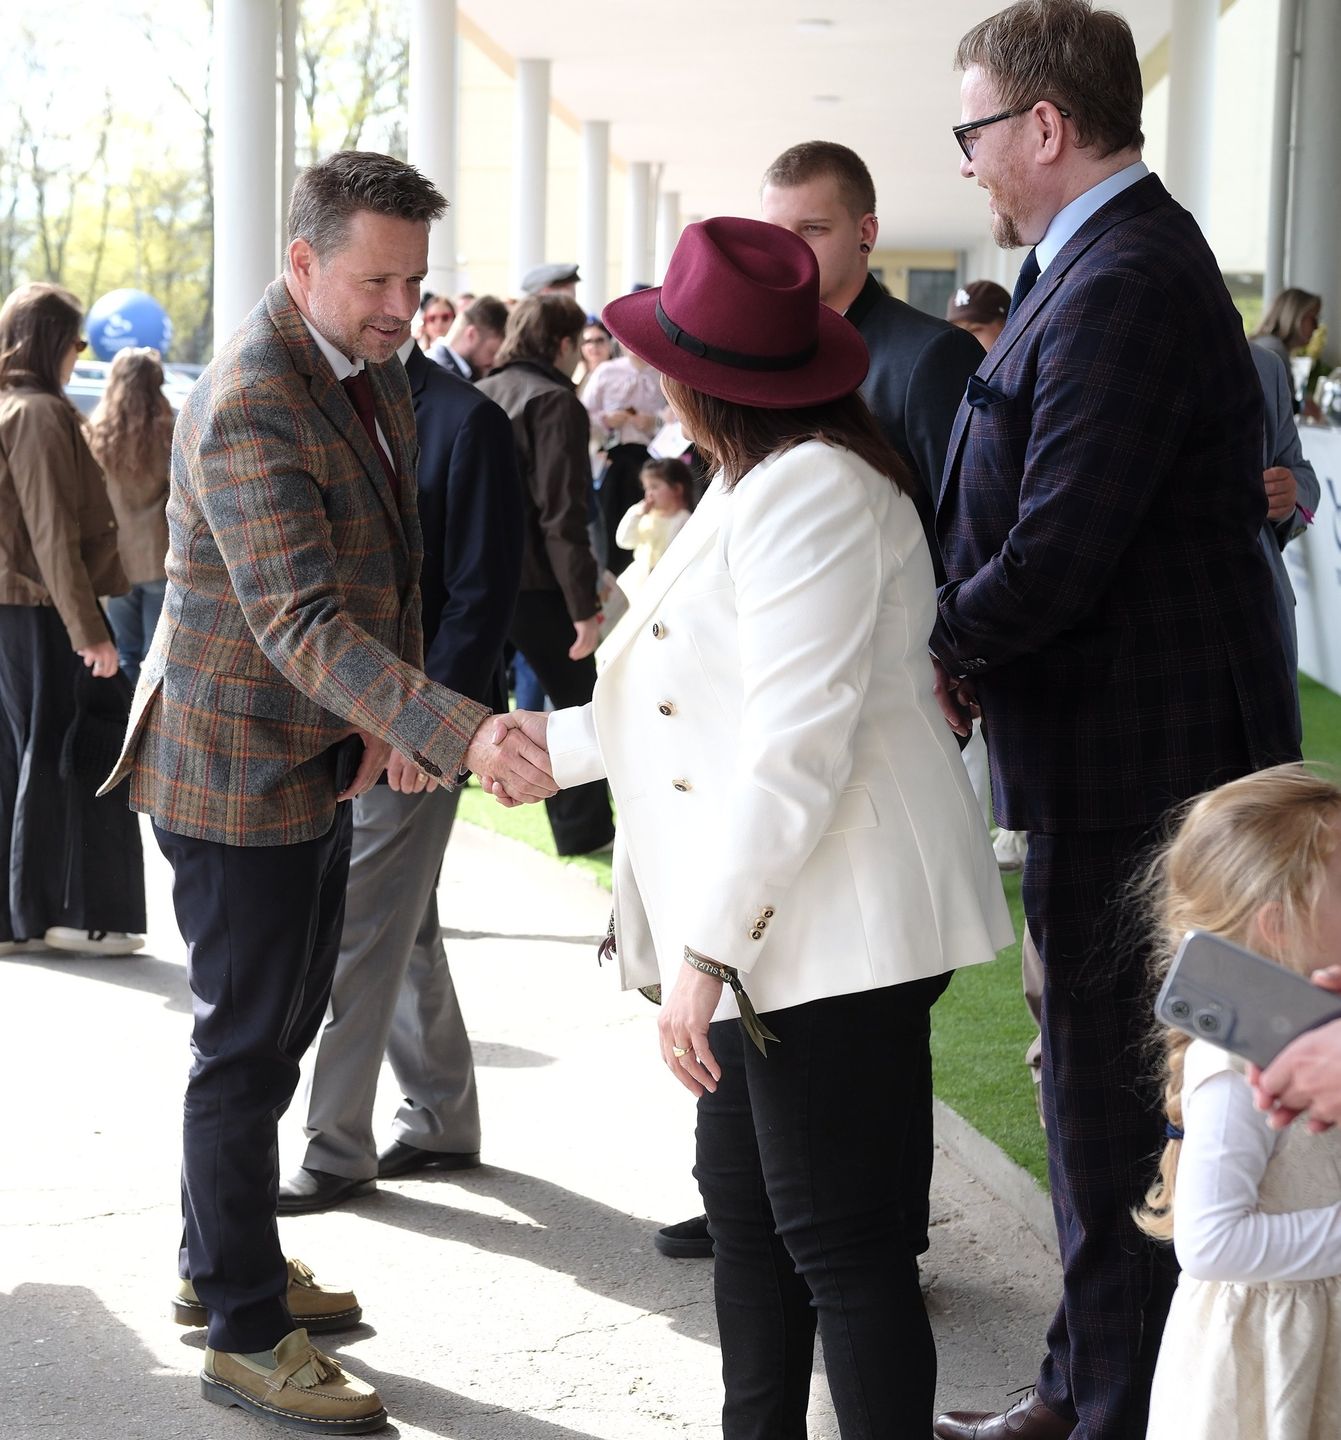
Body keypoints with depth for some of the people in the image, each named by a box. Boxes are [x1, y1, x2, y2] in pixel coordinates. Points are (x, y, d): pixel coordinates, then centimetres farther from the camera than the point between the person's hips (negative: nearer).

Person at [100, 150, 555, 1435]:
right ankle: (246, 1336, 12)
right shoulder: (249, 408, -27)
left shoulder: (369, 369, 4)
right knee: (246, 1050, 0)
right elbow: (303, 623, -36)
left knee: (280, 1028, 20)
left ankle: (223, 1262, 37)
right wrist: (463, 734, -46)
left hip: (320, 757, 10)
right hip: (239, 767, -9)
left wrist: (383, 714, -2)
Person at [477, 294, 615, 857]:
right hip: (532, 580, -7)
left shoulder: (479, 395, 10)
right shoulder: (555, 403, -12)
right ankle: (580, 825, 12)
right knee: (579, 698, 8)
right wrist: (585, 606, -17)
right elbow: (562, 515, -18)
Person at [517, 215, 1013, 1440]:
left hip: (832, 927, -11)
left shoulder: (813, 490, -17)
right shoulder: (759, 487, 18)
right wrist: (556, 740, 30)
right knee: (745, 1211, 16)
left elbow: (797, 743, -23)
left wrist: (705, 948, -22)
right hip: (767, 928, 11)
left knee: (836, 1234, -5)